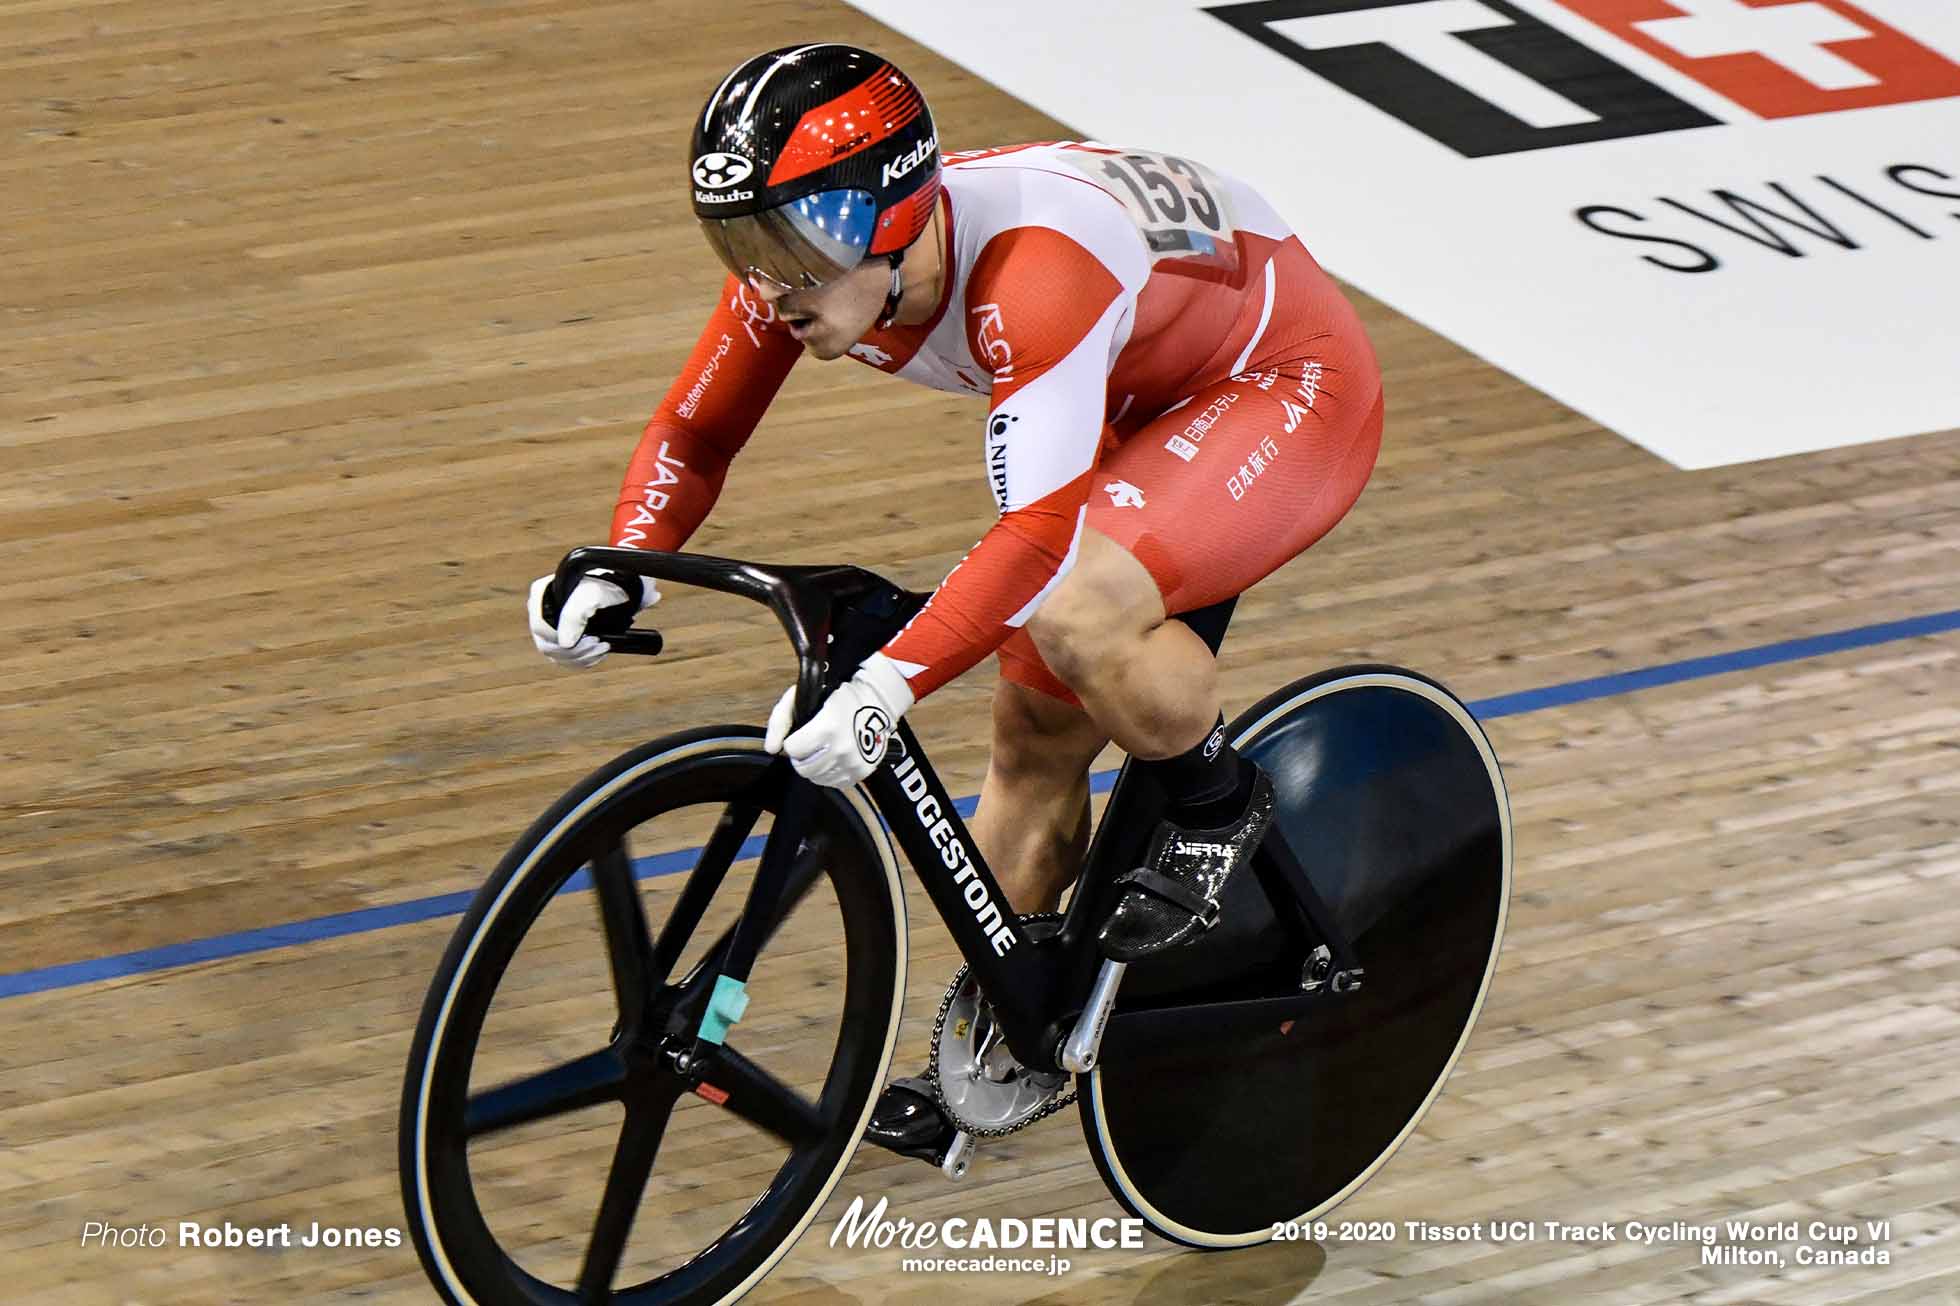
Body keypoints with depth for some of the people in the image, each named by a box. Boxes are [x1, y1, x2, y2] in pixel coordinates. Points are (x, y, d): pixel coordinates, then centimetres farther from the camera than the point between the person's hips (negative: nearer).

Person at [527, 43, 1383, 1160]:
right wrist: (620, 572, -24)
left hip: (1290, 384, -8)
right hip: (1144, 400, 8)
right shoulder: (812, 261, -18)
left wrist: (888, 683, -56)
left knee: (1075, 610, -33)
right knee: (1036, 739, 7)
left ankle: (1219, 802, -4)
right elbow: (695, 433, -6)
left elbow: (1037, 534, -47)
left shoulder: (1033, 272, -40)